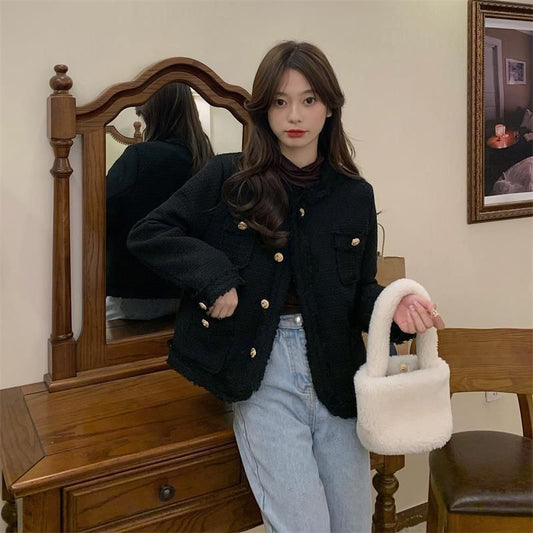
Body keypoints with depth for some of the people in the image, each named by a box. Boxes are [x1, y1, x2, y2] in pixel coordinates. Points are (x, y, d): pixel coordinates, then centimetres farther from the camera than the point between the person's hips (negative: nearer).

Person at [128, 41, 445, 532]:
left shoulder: (355, 195, 6)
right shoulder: (229, 179, -2)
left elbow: (361, 291, 10)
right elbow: (147, 234, -3)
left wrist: (395, 308, -12)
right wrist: (215, 275, -17)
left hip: (335, 373, 4)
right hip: (263, 375, -3)